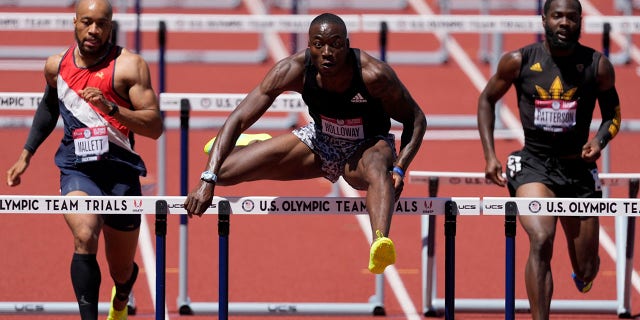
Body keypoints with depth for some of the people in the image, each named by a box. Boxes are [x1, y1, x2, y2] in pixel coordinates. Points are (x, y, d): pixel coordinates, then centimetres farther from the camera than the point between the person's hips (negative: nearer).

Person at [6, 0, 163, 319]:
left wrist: (111, 108, -27)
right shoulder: (57, 65, 6)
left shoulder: (129, 65, -7)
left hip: (121, 172, -1)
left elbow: (155, 126, -13)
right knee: (84, 237, -30)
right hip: (76, 170, 1)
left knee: (122, 270, 14)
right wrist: (26, 154, 26)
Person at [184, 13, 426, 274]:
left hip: (368, 145, -3)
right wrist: (208, 179, -33)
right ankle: (257, 146, 32)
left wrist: (399, 169, -30)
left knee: (377, 171, -43)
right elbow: (238, 119, -23)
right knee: (221, 171, -6)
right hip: (319, 142, 3)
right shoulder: (293, 70, -25)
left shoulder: (373, 74, -30)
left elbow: (415, 120, -14)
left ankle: (380, 242, -71)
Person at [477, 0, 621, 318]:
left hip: (578, 168, 2)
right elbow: (487, 99, 9)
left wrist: (600, 138, -12)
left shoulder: (598, 66, -5)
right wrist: (490, 155, 1)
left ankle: (582, 271, 51)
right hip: (533, 164, -2)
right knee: (541, 240, -29)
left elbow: (612, 113, 10)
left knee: (587, 273, 11)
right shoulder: (519, 62, -6)